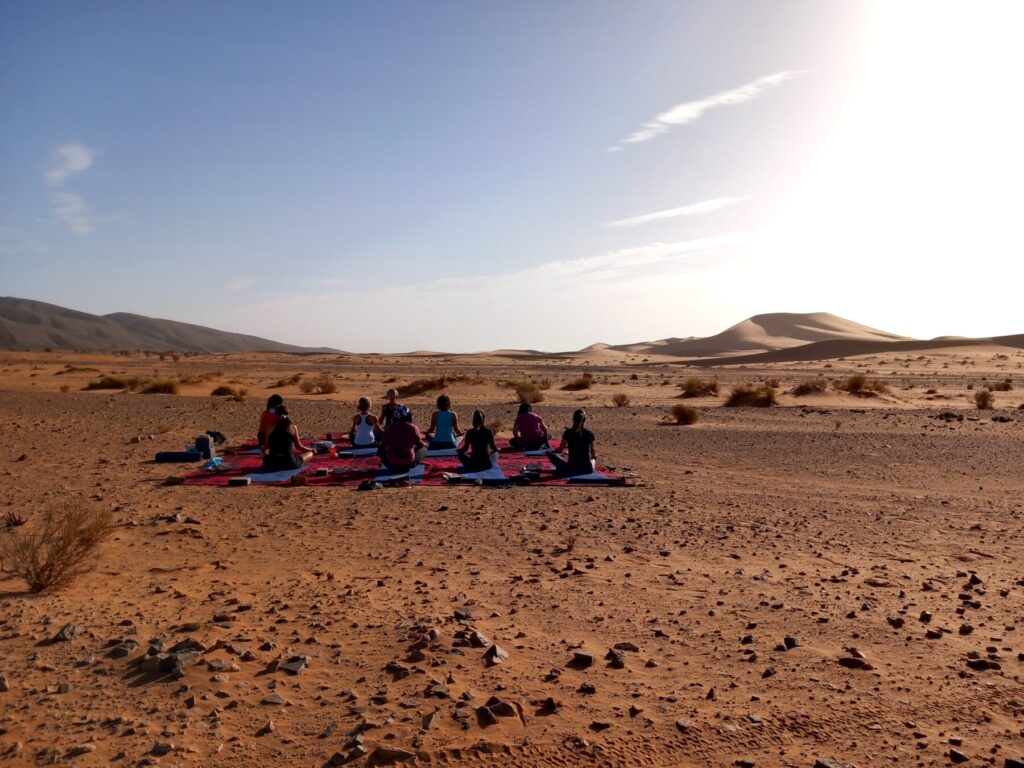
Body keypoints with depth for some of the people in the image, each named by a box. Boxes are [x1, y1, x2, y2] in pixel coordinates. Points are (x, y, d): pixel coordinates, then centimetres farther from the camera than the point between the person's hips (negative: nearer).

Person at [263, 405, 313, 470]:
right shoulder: (293, 427, 0)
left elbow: (266, 447, 10)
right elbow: (299, 447, 9)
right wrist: (311, 449, 29)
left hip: (272, 463, 0)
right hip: (289, 463, 0)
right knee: (310, 453, 24)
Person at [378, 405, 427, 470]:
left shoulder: (389, 427, -5)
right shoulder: (413, 427, -9)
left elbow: (384, 445, 4)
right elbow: (420, 444, 3)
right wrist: (424, 445, 26)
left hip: (392, 463, 1)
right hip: (409, 463, -1)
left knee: (381, 449, 30)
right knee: (423, 448, 24)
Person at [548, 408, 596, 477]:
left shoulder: (568, 433, -6)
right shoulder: (589, 433, -2)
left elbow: (560, 450, 3)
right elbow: (593, 454, 6)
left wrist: (549, 452, 24)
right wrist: (595, 456, 30)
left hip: (572, 468, -3)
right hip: (587, 469, 3)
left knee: (551, 454, 15)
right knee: (593, 458, 39)